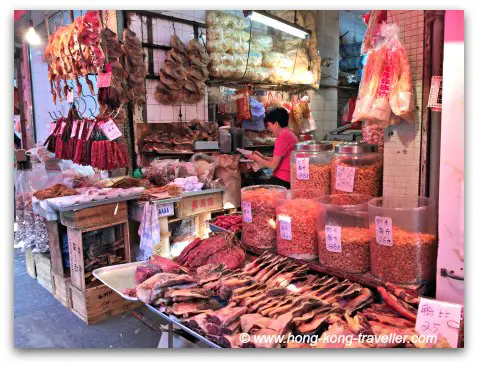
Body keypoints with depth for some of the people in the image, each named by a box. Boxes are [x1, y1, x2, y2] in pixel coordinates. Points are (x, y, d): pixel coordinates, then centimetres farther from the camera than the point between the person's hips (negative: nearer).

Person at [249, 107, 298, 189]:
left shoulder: (282, 137, -15)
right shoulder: (290, 134, 15)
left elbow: (273, 165, -15)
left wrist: (257, 159, 0)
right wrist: (263, 157, 14)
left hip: (282, 180, -10)